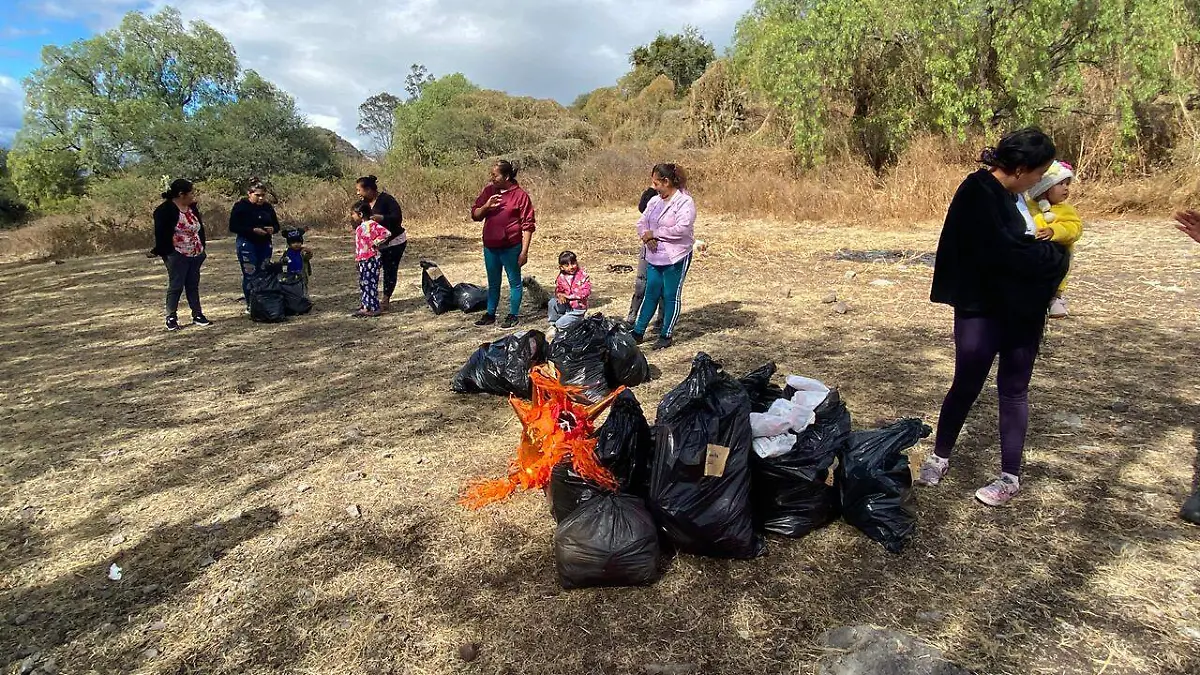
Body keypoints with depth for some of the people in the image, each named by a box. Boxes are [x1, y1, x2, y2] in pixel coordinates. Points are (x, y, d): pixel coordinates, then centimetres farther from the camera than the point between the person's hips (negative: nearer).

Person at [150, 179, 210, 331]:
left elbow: (200, 228, 17)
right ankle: (171, 318, 10)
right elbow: (161, 233, -13)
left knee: (193, 285, 12)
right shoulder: (165, 210, -13)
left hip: (195, 254, 7)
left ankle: (197, 315, 18)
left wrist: (202, 248, 16)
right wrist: (160, 251, -13)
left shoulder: (192, 207, 9)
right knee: (176, 286, 0)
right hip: (177, 255, -7)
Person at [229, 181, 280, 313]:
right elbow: (233, 227, -10)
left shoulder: (268, 207, 7)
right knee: (250, 275, -5)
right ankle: (250, 305, 4)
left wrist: (272, 229, -9)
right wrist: (253, 230, -20)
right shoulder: (241, 206, -6)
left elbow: (276, 225, 15)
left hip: (265, 244, 5)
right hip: (247, 244, -5)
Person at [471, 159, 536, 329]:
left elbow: (528, 225, -10)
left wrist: (524, 251, -14)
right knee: (493, 283, 17)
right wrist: (486, 206, -12)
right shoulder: (488, 190, 5)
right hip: (490, 246, 5)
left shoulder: (520, 195, -10)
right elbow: (475, 215, 10)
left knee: (514, 282, 8)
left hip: (511, 248, -5)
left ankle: (513, 315, 19)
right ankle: (490, 314, 29)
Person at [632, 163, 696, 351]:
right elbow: (642, 222, 10)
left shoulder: (685, 202, -14)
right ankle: (638, 332, 21)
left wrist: (654, 233, -19)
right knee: (651, 294, 14)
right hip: (654, 256, 7)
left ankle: (667, 335, 17)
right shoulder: (655, 201, 9)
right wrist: (646, 237, -13)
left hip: (676, 258, -7)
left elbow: (682, 229, -26)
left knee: (671, 296, 5)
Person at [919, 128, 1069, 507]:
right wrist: (1056, 256, -9)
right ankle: (939, 458, 24)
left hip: (1021, 309, 7)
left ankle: (1011, 477, 20)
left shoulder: (1015, 196, 10)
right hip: (980, 308, -7)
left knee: (1013, 390, 9)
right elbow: (1006, 249, -22)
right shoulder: (978, 194, -14)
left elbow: (1023, 242, 14)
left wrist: (1049, 252, -7)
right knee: (966, 386, 2)